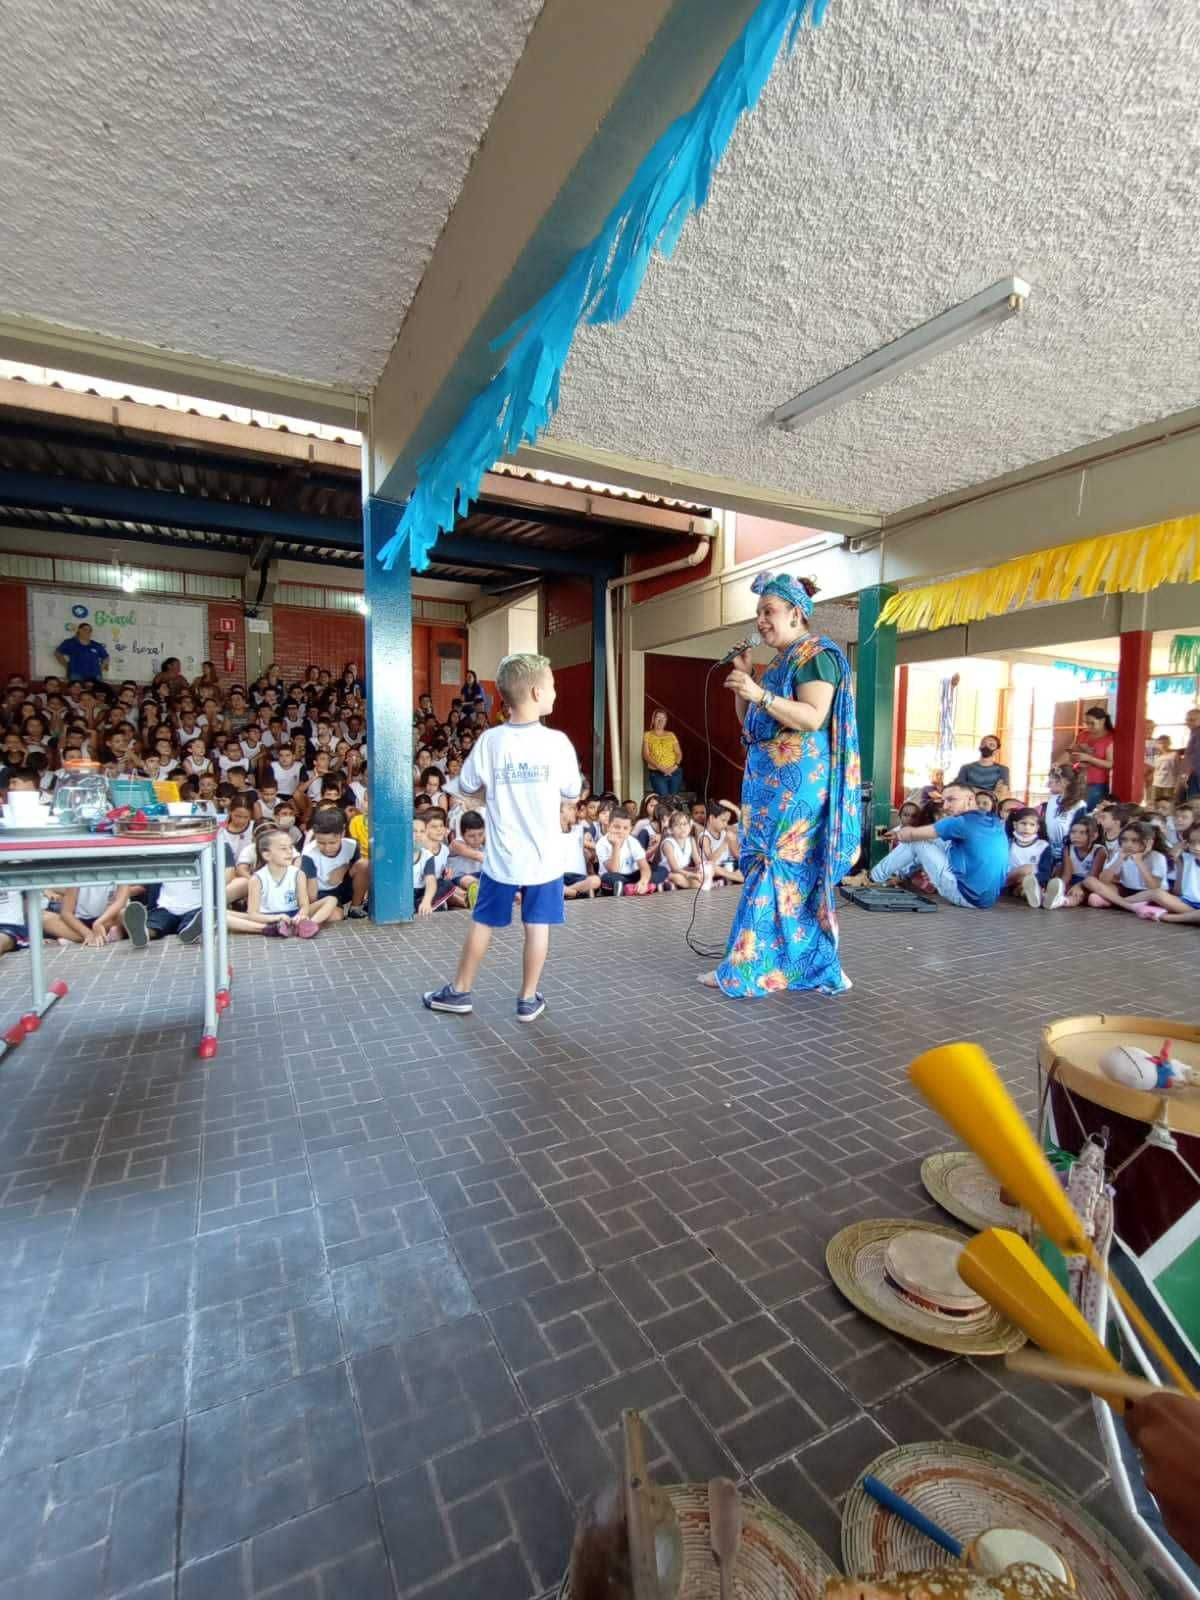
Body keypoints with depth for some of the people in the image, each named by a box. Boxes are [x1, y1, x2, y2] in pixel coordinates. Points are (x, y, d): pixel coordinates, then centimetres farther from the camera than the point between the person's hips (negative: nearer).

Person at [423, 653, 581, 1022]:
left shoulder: (490, 740, -8)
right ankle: (528, 999, 21)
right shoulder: (558, 742, -11)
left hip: (501, 856, 1)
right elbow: (572, 793, 1)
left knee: (483, 924, 15)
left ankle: (459, 992, 29)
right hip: (543, 856, -1)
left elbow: (466, 786, 4)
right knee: (538, 927, 10)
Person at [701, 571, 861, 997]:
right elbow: (750, 722, 20)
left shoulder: (816, 655, -8)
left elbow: (813, 719, -20)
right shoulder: (779, 662, 18)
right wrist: (742, 680, 7)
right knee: (794, 872, 11)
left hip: (798, 782, -9)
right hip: (770, 779, 9)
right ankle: (814, 966, 20)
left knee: (778, 868, -6)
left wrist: (759, 693, -27)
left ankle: (749, 969, 1)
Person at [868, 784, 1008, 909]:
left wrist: (898, 833, 14)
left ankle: (875, 876, 20)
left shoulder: (963, 822, -16)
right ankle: (899, 872, 36)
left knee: (914, 842, 2)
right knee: (937, 841, 21)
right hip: (991, 897, 8)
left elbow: (911, 834, -9)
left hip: (967, 896, -8)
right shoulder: (996, 823, 9)